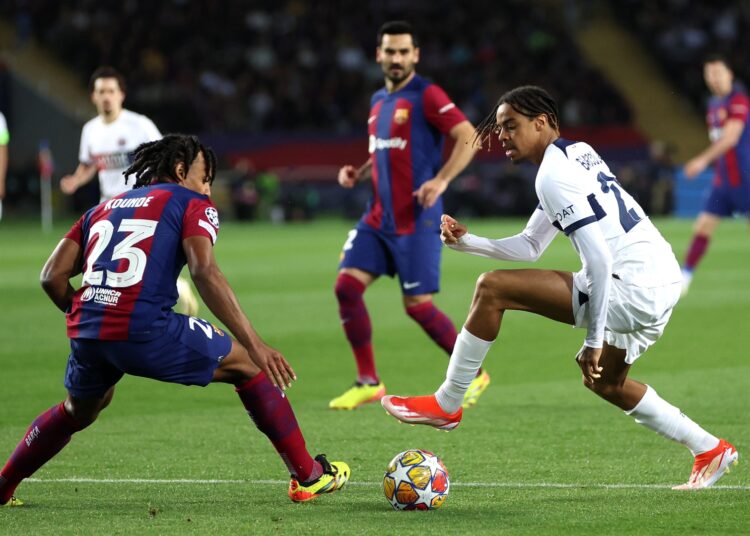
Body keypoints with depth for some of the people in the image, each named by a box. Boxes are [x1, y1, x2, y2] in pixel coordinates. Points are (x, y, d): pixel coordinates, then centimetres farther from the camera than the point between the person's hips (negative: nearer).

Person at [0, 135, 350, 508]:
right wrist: (255, 344, -11)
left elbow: (52, 276, 17)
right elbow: (204, 273, -8)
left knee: (77, 412, 36)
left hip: (86, 336, 6)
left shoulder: (102, 210, 26)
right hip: (147, 331, -6)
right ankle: (309, 477, 13)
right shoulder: (192, 205, 10)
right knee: (246, 363, 14)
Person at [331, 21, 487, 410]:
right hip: (378, 218, 7)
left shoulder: (426, 96, -9)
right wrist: (358, 173, 9)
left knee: (418, 306, -7)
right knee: (347, 286, -6)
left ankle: (474, 375, 13)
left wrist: (441, 180, -26)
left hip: (417, 221, -7)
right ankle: (368, 382, 4)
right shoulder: (378, 101, 15)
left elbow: (468, 137, -15)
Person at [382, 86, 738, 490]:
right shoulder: (577, 154, 19)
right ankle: (710, 451, 35)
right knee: (604, 381, 33)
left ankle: (446, 406, 1)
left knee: (492, 289, -10)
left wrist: (593, 341, -16)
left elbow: (599, 258, -19)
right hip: (662, 283, 10)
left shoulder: (553, 175, -11)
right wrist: (467, 242, 11)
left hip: (631, 289, -10)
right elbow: (530, 247, 23)